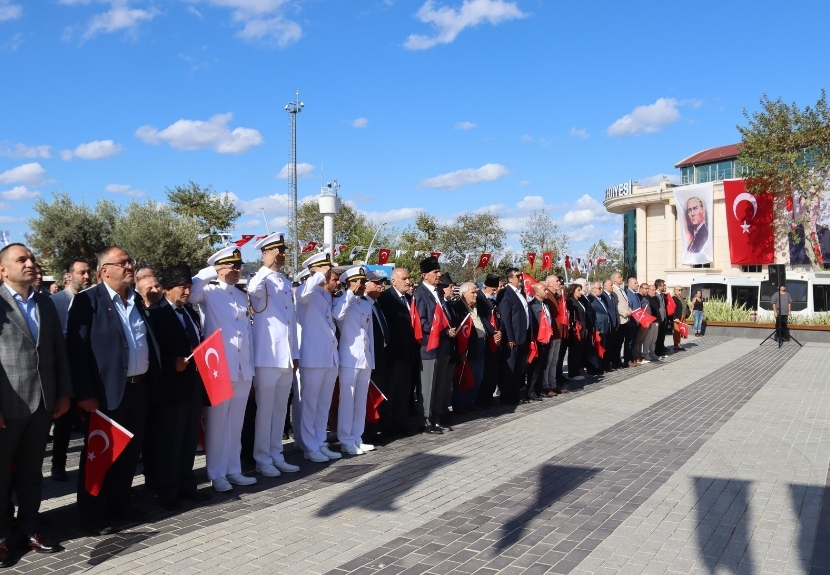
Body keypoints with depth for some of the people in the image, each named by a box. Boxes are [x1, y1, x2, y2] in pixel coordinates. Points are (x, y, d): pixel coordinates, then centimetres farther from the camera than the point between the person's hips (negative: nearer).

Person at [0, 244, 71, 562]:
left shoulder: (46, 303, 12)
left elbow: (59, 350, 12)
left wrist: (64, 393, 8)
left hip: (43, 402, 5)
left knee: (32, 470, 15)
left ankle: (30, 527, 27)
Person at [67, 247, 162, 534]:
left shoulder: (137, 300, 14)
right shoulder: (88, 300, -8)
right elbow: (76, 348, -12)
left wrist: (153, 380, 10)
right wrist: (85, 393, -17)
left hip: (139, 387, 7)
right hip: (107, 390, -6)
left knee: (130, 449, 14)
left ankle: (120, 504, 29)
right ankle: (92, 513, 17)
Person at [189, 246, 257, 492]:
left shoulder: (242, 297, 17)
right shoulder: (209, 293, -1)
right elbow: (190, 291, -22)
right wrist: (212, 271, -14)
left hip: (243, 369, 6)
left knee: (236, 423, 11)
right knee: (217, 423, 2)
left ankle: (233, 470, 20)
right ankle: (216, 474, 11)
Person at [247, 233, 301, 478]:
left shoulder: (286, 283, 15)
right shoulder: (261, 280, -5)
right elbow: (253, 290, -33)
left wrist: (295, 353, 15)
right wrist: (268, 266, -27)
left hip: (286, 356, 7)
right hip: (267, 356, -7)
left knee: (280, 408, 13)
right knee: (265, 409, 1)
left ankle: (276, 455, 23)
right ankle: (262, 459, 12)